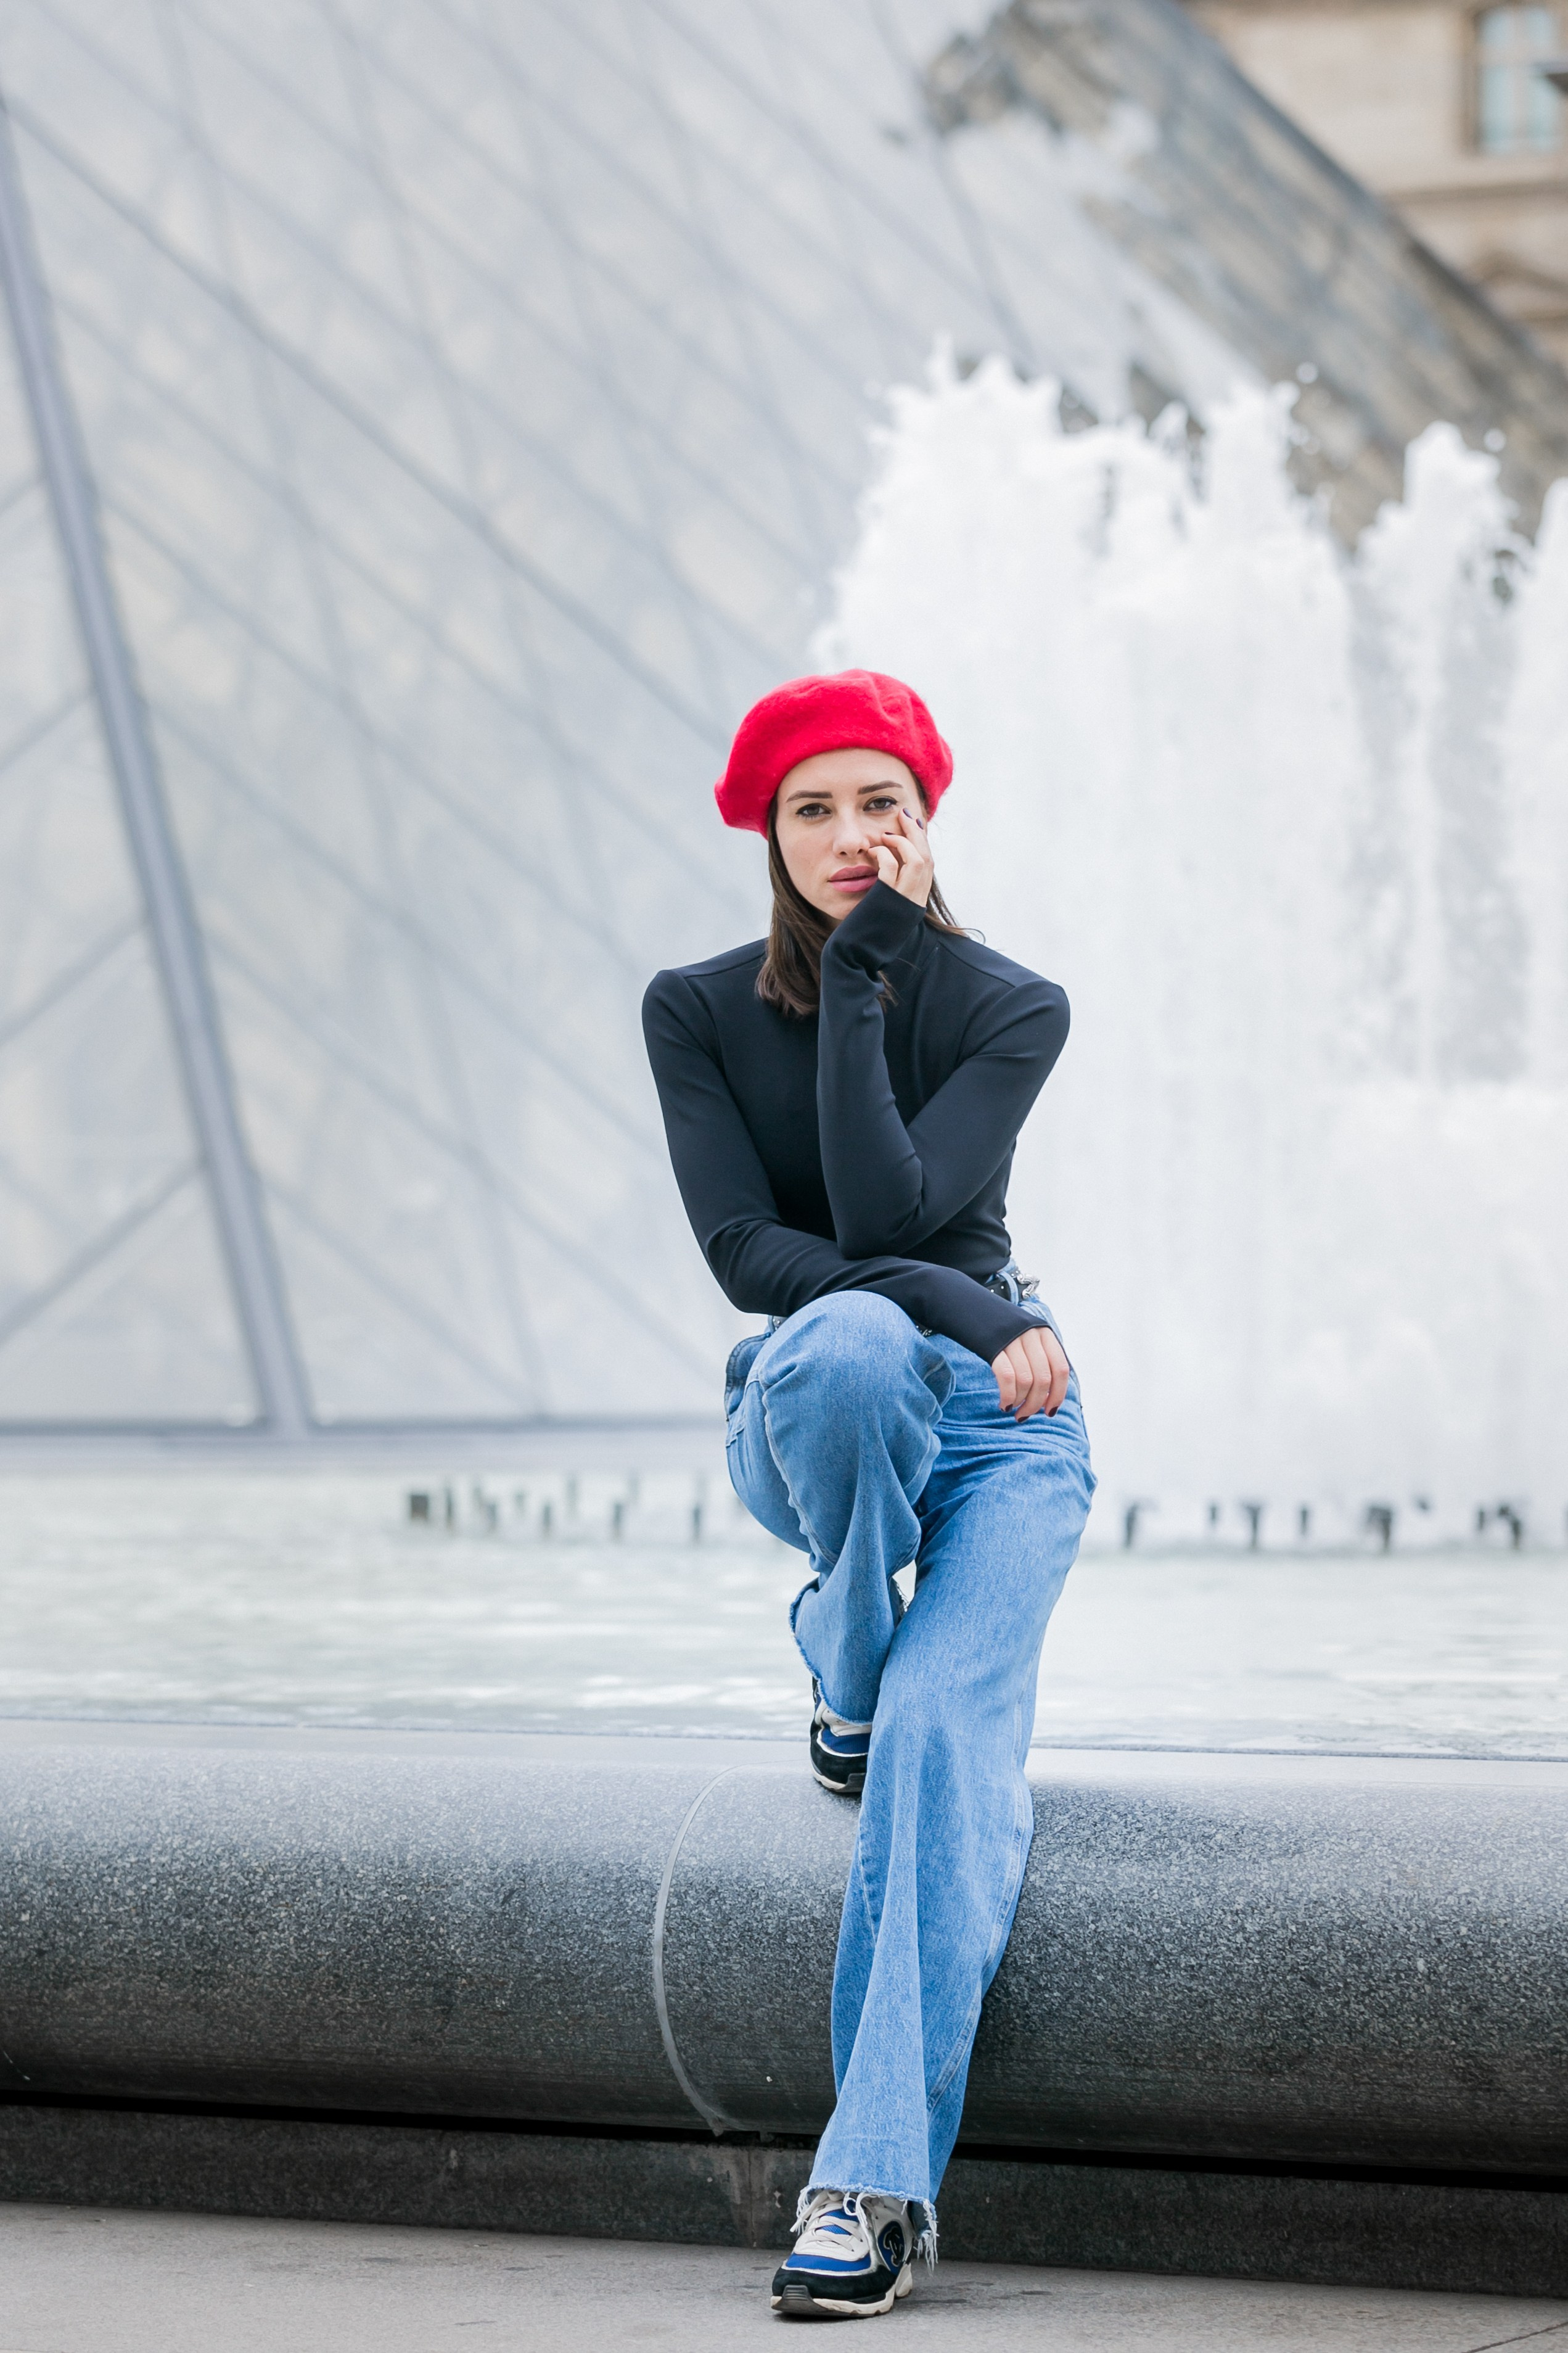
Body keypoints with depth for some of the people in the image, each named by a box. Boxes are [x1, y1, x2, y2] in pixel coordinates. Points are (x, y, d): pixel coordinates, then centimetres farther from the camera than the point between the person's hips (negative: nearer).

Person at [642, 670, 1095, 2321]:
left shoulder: (1011, 1010, -1)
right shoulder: (695, 1010, 1)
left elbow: (888, 1210, -16)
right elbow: (747, 1250, -10)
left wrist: (861, 974, -15)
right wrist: (963, 1310, -21)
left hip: (999, 1417, 0)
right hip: (803, 1417, 0)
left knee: (947, 1728, -27)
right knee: (851, 1338, -39)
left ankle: (880, 2180, -34)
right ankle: (845, 1669, -11)